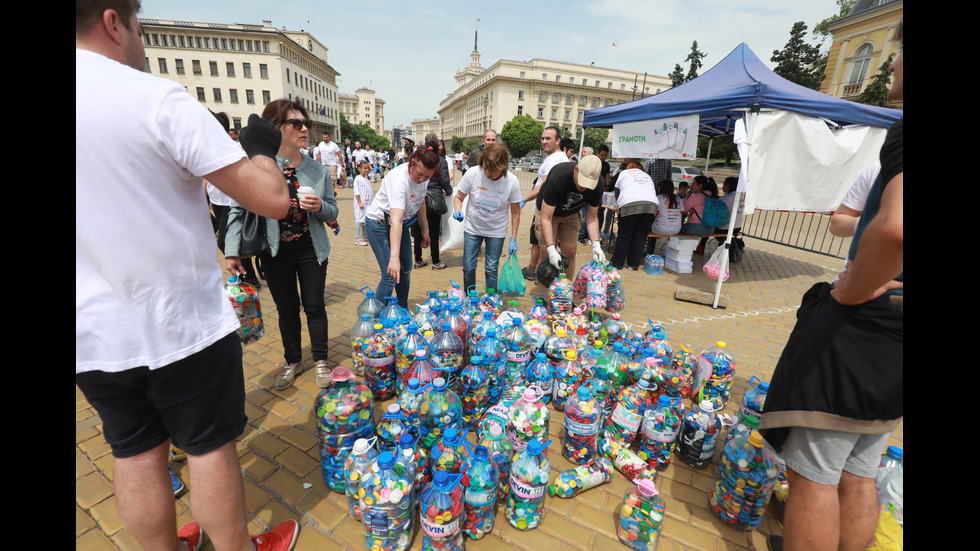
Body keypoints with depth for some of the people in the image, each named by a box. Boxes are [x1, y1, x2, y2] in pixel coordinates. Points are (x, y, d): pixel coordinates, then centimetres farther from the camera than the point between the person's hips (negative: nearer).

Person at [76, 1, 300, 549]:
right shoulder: (159, 98, -15)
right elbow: (274, 200, -20)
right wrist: (260, 147, 1)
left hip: (93, 336, 5)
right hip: (185, 324, -5)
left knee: (135, 453, 19)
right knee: (211, 447, 12)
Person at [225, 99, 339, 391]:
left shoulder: (318, 170, -1)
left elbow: (332, 213, 5)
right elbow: (239, 211, -5)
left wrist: (320, 207, -18)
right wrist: (232, 251, -10)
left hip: (311, 249, 1)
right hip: (276, 252, -1)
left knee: (314, 305, 7)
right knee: (287, 308, 12)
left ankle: (321, 360, 26)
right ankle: (293, 361, 32)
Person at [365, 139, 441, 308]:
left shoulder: (423, 175, -11)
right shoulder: (399, 179, -34)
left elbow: (420, 202, 9)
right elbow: (395, 221, -43)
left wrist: (425, 230, 12)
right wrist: (394, 257, -49)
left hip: (402, 223, 8)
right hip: (379, 224, -8)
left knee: (406, 269, 15)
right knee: (391, 275, -13)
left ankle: (403, 311, 33)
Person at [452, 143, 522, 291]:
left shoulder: (512, 182, -15)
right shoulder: (472, 174, -16)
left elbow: (515, 212, -4)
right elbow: (458, 197, -2)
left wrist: (513, 239, -5)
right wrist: (457, 211, -24)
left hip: (496, 232, -1)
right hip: (472, 229, 1)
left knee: (491, 269, 2)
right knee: (468, 268, 4)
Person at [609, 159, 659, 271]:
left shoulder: (624, 173, 25)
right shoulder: (647, 176, 33)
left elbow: (617, 193, 30)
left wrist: (619, 204, 48)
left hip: (630, 204, -3)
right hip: (651, 205, 3)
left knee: (624, 236, 1)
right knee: (640, 236, 7)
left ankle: (617, 263, 4)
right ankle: (634, 264, 9)